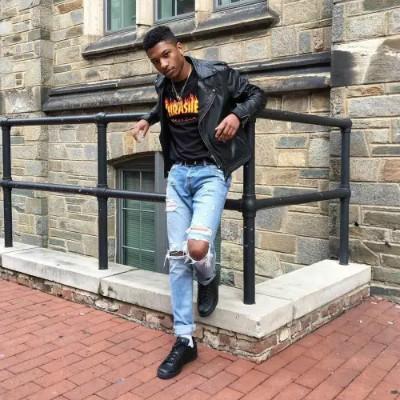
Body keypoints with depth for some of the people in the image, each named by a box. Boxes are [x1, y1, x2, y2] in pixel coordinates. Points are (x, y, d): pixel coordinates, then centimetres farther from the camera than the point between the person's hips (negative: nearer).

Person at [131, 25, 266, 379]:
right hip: (178, 174, 5)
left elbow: (256, 95, 3)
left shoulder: (216, 75, -8)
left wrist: (236, 115, -15)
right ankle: (185, 340, 11)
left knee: (197, 246, -25)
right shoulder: (163, 85, 8)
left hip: (211, 172, -5)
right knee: (177, 257, 1)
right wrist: (148, 120, 16)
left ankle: (209, 278, 16)